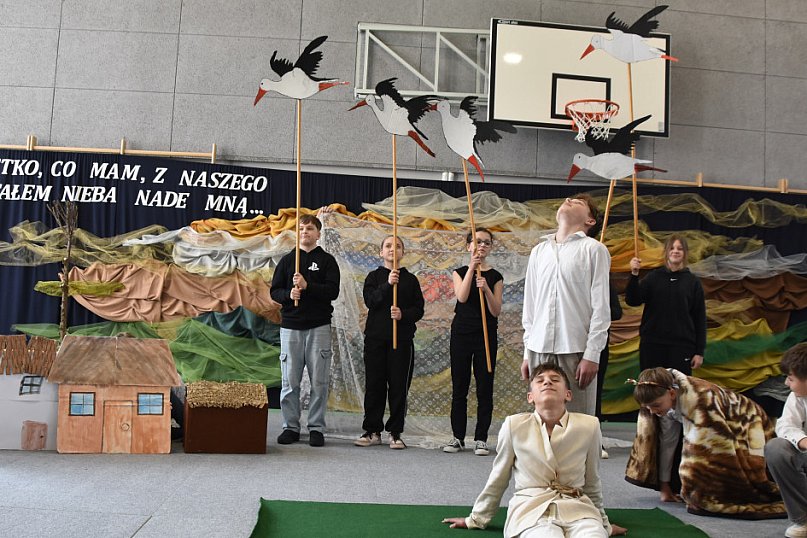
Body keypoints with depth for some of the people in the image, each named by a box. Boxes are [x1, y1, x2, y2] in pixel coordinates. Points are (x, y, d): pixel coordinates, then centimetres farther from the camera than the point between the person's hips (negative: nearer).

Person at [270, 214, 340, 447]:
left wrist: (307, 286, -18)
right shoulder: (287, 260, 12)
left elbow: (333, 291, -6)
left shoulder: (327, 261, 5)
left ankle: (316, 428, 9)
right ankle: (290, 427, 13)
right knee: (289, 381, 4)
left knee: (319, 381, 0)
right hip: (291, 326, 2)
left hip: (319, 327, -2)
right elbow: (274, 291, 8)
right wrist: (288, 294, -13)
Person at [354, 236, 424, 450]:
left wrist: (403, 314, -15)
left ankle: (395, 432, 9)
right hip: (376, 337, 0)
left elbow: (419, 309, 4)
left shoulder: (410, 279, 8)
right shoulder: (374, 277, 9)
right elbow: (370, 301, -8)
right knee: (374, 384, 3)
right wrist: (387, 284, -21)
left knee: (399, 386, 0)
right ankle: (372, 431, 12)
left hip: (402, 338, 0)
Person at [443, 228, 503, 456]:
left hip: (486, 335, 0)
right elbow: (462, 297, -14)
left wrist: (486, 288, -20)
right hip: (461, 333, 0)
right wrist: (471, 267, -17)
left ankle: (481, 438, 8)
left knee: (484, 388, 1)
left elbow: (496, 311, -4)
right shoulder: (460, 272, 6)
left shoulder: (495, 277, 4)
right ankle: (458, 437, 13)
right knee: (459, 388, 4)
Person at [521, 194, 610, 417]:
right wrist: (527, 352, 13)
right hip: (540, 349, 4)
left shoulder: (594, 249, 3)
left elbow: (601, 307, -3)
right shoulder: (539, 251, 17)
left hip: (576, 350, -4)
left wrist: (592, 355, -10)